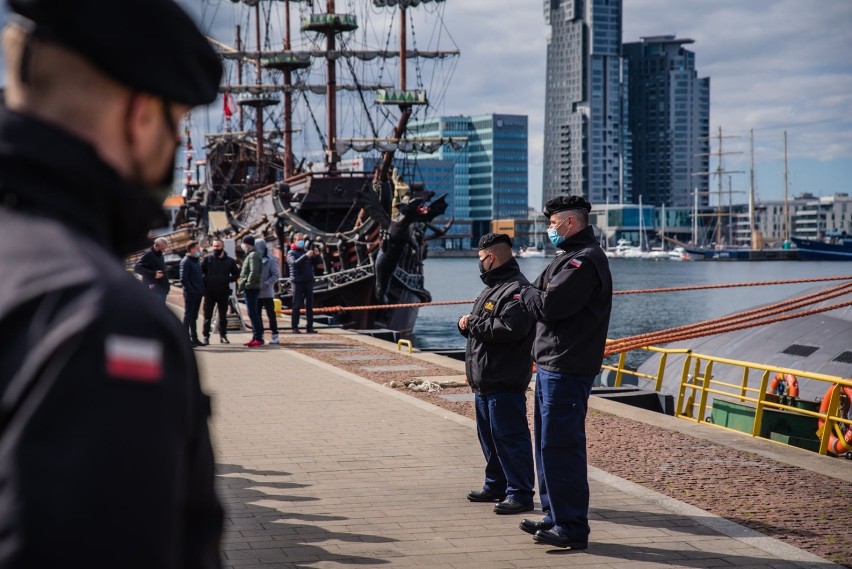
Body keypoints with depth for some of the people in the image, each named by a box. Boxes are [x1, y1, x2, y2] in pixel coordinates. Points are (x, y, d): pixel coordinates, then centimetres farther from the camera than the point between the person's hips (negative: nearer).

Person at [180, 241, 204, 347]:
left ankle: (194, 338, 21)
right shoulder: (186, 261, -11)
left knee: (194, 317, 14)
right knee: (188, 316, -5)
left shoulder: (196, 261, 16)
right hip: (190, 294, -9)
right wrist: (191, 290, -18)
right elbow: (183, 279, -18)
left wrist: (201, 290, 11)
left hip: (198, 294, 9)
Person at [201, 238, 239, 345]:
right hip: (209, 292, -2)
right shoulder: (207, 259, 0)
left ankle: (223, 336, 18)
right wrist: (204, 283, -11)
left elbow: (236, 274, 13)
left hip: (224, 293, 2)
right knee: (207, 316, 0)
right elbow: (200, 272, 1)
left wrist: (229, 279, -5)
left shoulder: (229, 261, 5)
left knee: (223, 316, 9)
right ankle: (206, 336, 3)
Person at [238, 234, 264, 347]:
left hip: (251, 288, -10)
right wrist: (243, 284, 14)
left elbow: (254, 272, -24)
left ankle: (259, 338, -9)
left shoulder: (253, 255, -14)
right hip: (249, 288, 10)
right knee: (253, 313, 13)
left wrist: (248, 284, -20)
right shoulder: (250, 255, 18)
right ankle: (255, 337, 17)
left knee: (252, 313, -10)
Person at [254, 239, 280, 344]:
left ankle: (274, 335, 4)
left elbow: (276, 275, -10)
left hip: (267, 293, -6)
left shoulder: (270, 260, -7)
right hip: (256, 293, 6)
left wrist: (266, 284, -18)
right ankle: (259, 335, 15)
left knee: (271, 314, 0)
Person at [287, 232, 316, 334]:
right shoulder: (291, 253, 2)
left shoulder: (306, 251, 16)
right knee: (297, 305, -4)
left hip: (309, 281, 5)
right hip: (298, 282, -5)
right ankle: (294, 327, -1)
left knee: (310, 305, 3)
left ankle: (309, 326, 5)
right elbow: (294, 263, -17)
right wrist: (306, 256, -28)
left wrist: (315, 256, -13)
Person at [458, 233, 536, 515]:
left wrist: (473, 323, -17)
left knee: (509, 437, -8)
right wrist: (467, 324, 2)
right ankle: (496, 485, 29)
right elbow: (480, 325, 26)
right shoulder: (492, 287, 19)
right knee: (488, 435, 18)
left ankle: (520, 493, -3)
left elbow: (509, 329, -28)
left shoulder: (516, 289, -16)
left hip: (505, 383, -11)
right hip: (484, 381, 11)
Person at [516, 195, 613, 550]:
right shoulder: (572, 257, 20)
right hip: (551, 366, 11)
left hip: (566, 371, -11)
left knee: (559, 448, -8)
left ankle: (572, 528, -4)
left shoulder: (584, 261, -15)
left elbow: (549, 305, -22)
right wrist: (532, 297, -3)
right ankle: (555, 517, 25)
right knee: (549, 446, 16)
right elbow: (544, 302, 18)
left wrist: (527, 294, -4)